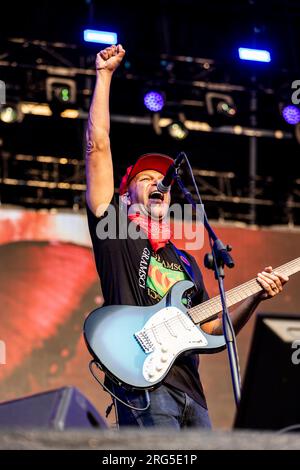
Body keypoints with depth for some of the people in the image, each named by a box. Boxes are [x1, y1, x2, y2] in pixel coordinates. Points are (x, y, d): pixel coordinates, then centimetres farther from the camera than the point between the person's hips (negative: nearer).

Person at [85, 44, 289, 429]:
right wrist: (104, 76, 11)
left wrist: (255, 297, 9)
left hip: (191, 393, 7)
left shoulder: (184, 261, 30)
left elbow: (215, 328, 25)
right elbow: (97, 146, 7)